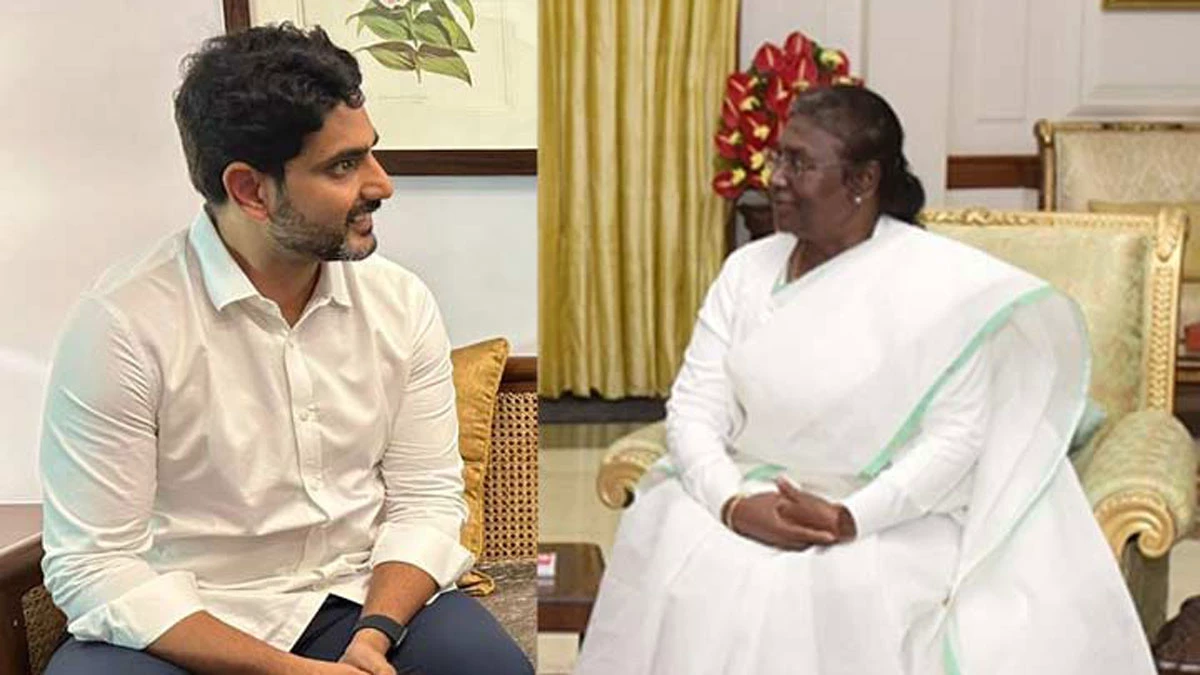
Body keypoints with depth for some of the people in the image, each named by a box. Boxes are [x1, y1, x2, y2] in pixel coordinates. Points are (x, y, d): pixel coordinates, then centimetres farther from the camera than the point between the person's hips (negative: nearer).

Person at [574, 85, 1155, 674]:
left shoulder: (936, 280, -8)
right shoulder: (748, 268, 5)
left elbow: (955, 436, -13)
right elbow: (694, 407, -1)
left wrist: (848, 520, -23)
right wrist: (733, 504, -18)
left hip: (886, 522, -3)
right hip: (747, 506, 4)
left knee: (835, 590, -31)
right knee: (681, 569, -22)